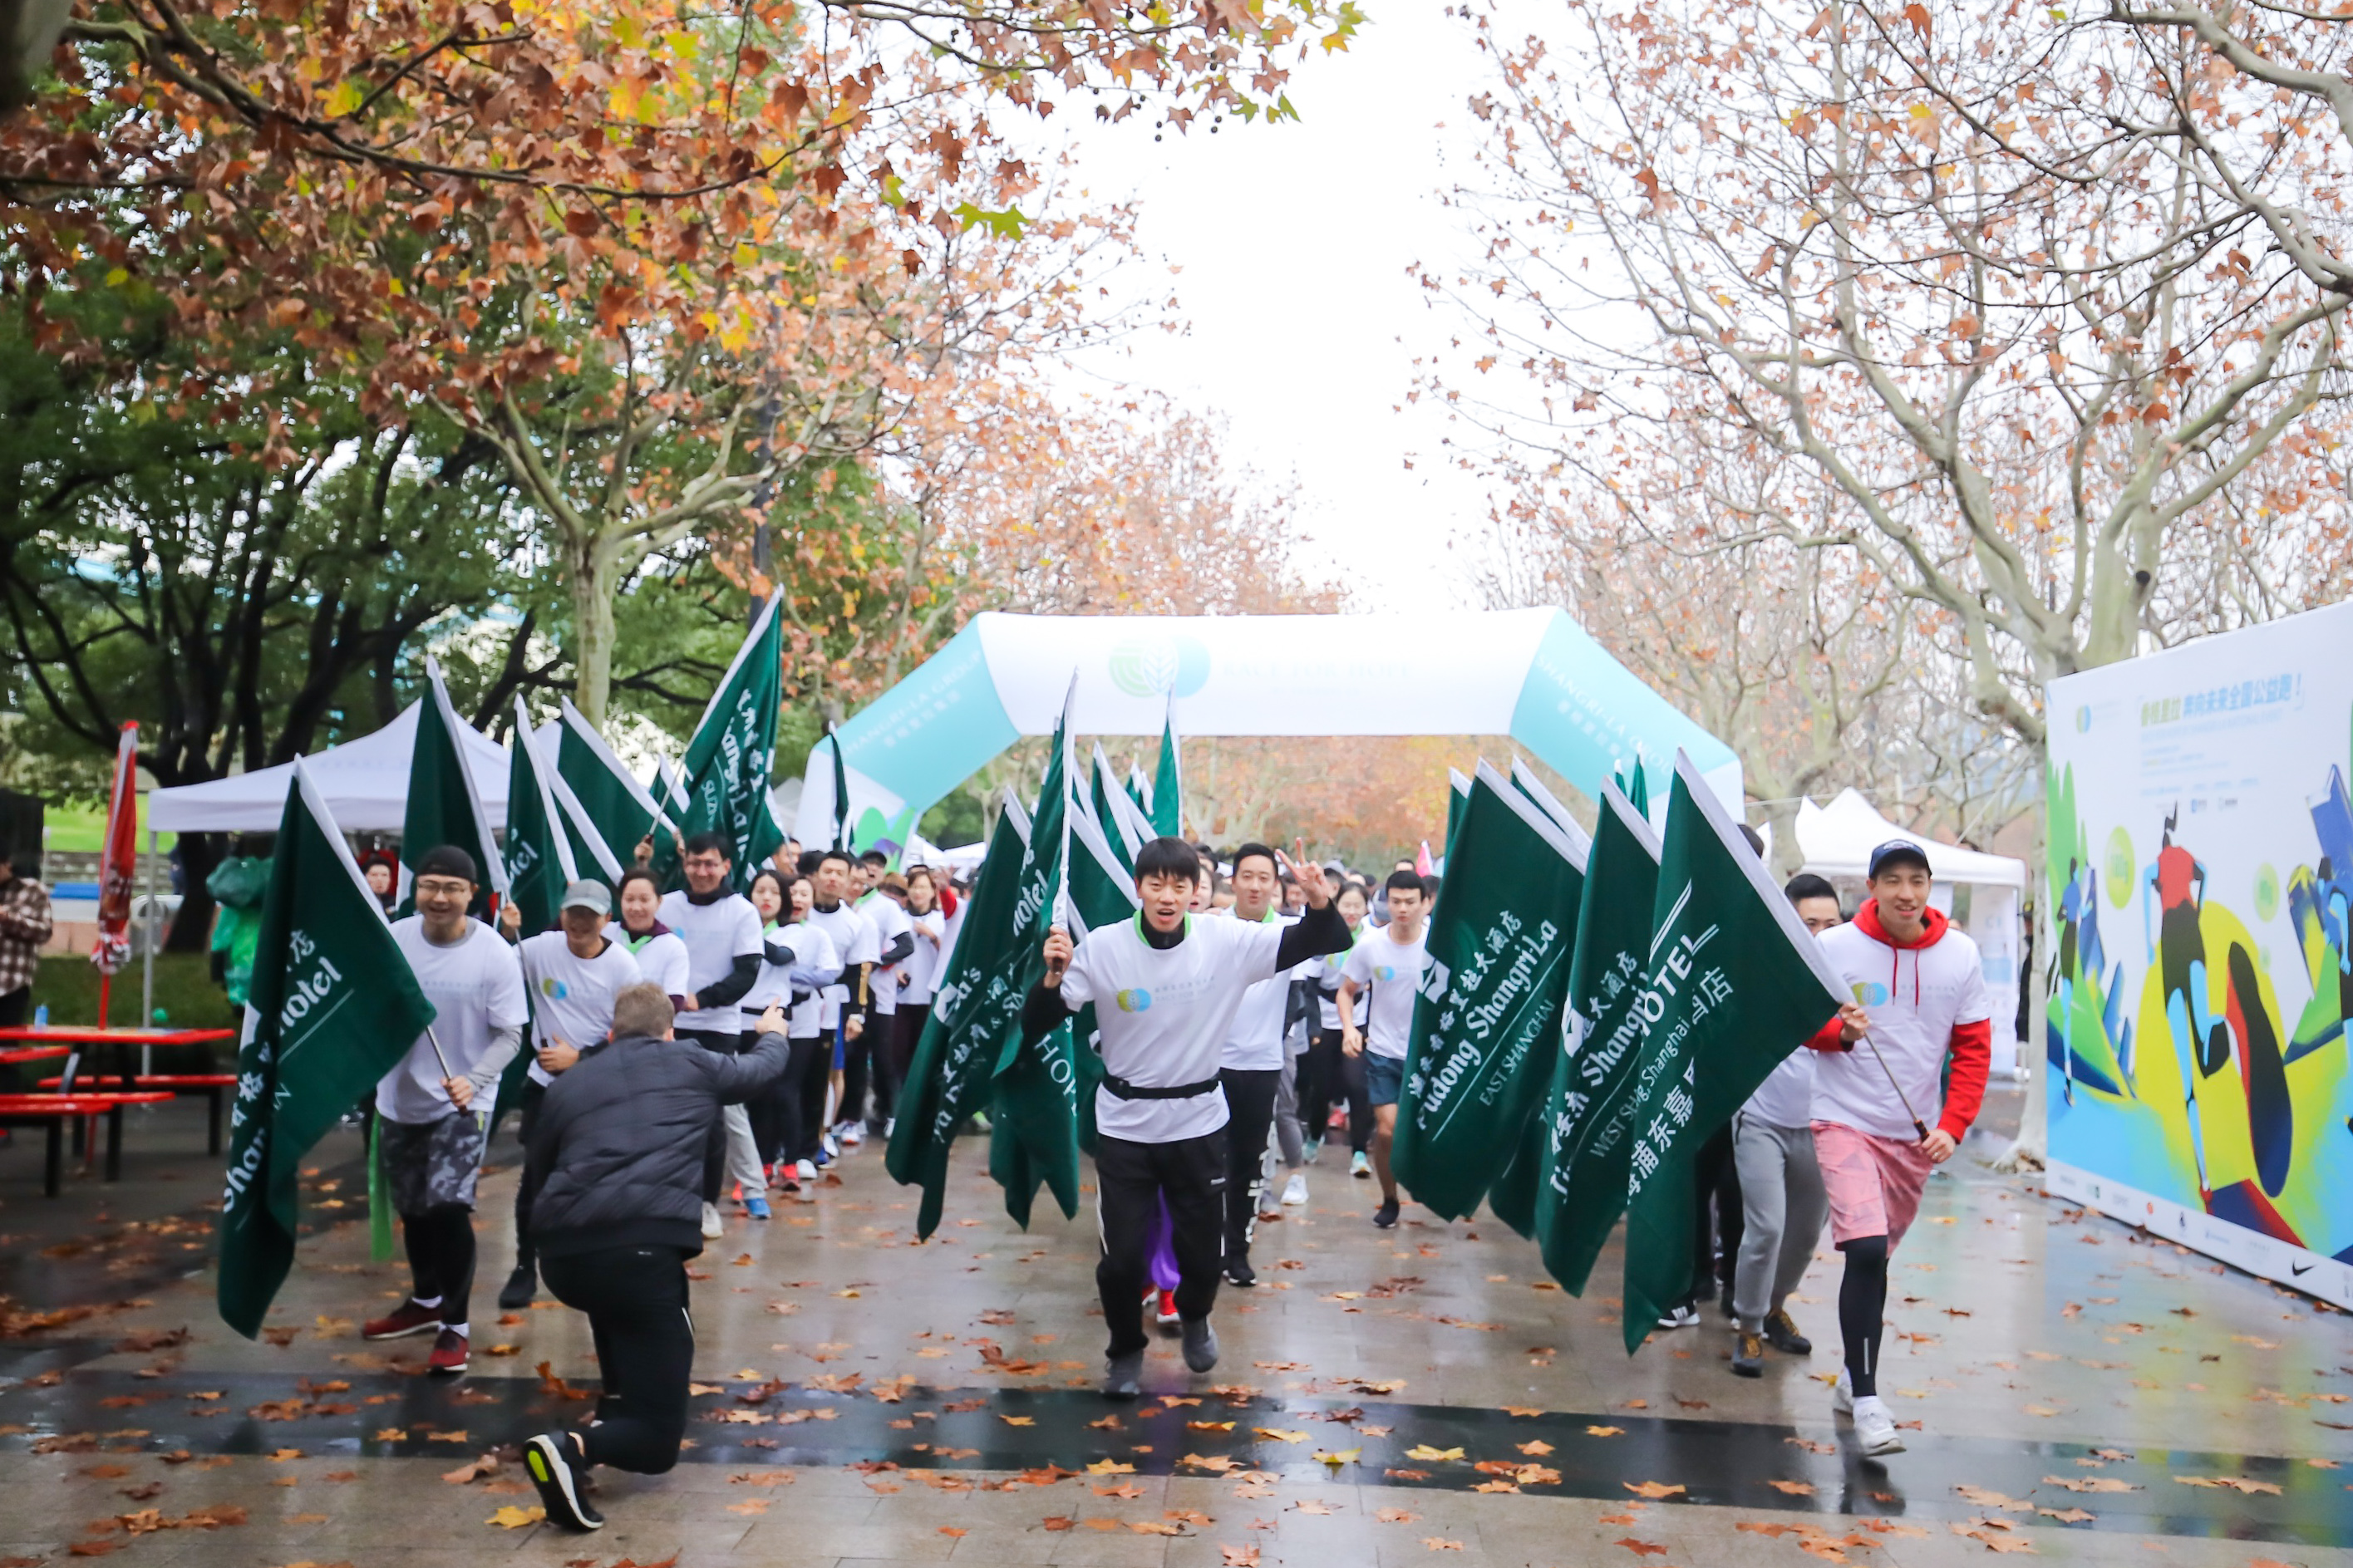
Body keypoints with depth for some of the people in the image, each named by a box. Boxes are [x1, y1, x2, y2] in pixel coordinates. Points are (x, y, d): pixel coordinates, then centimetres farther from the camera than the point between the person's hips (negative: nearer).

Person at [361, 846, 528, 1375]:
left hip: (462, 1103, -4)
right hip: (399, 1098, 5)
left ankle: (455, 1325, 2)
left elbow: (510, 1034, -14)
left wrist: (474, 1080, -29)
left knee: (449, 1206, -15)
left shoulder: (495, 954, -16)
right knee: (413, 1208, 19)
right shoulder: (392, 939, -8)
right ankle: (425, 1301, 42)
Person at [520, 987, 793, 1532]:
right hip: (643, 1247, -4)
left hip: (561, 1253, 4)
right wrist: (772, 1034, 58)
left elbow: (538, 1163, 32)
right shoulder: (691, 1064, 17)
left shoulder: (568, 1083, 21)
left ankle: (615, 1401, 32)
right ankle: (573, 1447, -24)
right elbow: (763, 1068, 34)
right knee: (657, 1439, 5)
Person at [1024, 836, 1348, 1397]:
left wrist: (1320, 903, -29)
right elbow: (1035, 1026, -10)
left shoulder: (1229, 941, -11)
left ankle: (1194, 1319, 47)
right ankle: (1126, 1348, 32)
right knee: (1121, 1256, 2)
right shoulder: (1102, 947, -13)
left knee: (1204, 1250, 12)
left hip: (1199, 1121, 1)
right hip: (1124, 1125, -1)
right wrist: (1053, 977, -30)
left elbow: (1319, 944, -8)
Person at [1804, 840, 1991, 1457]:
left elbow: (1974, 1047, 5)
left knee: (1877, 1256, 14)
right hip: (1846, 1122, -3)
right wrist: (1837, 1030, -20)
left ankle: (1854, 1379, 33)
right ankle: (1865, 1401, -10)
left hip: (1915, 1133, 4)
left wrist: (1952, 1126, -5)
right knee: (1865, 1251, -17)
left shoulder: (1959, 954, -1)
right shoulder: (1835, 947, -9)